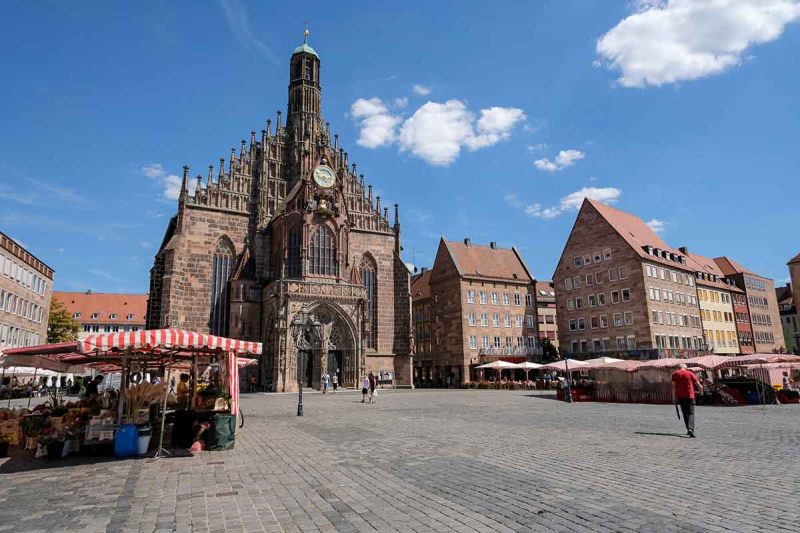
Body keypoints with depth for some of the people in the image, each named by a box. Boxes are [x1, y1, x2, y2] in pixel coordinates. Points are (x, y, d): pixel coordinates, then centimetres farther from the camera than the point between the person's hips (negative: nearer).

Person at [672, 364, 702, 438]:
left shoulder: (675, 374, 8)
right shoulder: (690, 373, 5)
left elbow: (673, 386, -3)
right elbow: (699, 385, 3)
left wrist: (674, 398, -1)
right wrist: (701, 392, 24)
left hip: (680, 396, 2)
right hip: (689, 396, -2)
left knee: (685, 413, 15)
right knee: (691, 413, -2)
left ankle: (689, 429, 17)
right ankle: (690, 429, -21)